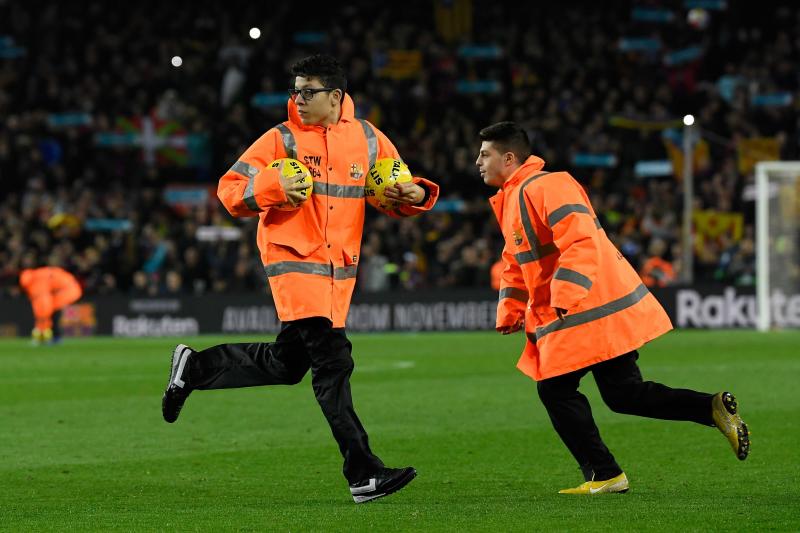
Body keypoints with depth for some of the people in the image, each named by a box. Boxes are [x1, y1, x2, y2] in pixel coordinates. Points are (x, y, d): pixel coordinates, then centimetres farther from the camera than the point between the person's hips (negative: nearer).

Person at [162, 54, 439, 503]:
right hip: (295, 261, -5)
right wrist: (273, 185, -22)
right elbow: (230, 191, -4)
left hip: (340, 268, 5)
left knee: (286, 363, 12)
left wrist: (415, 194, -8)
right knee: (332, 361, -15)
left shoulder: (369, 139, 7)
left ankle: (195, 367, 32)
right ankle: (363, 473, -16)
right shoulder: (282, 140, -3)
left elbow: (396, 190, 16)